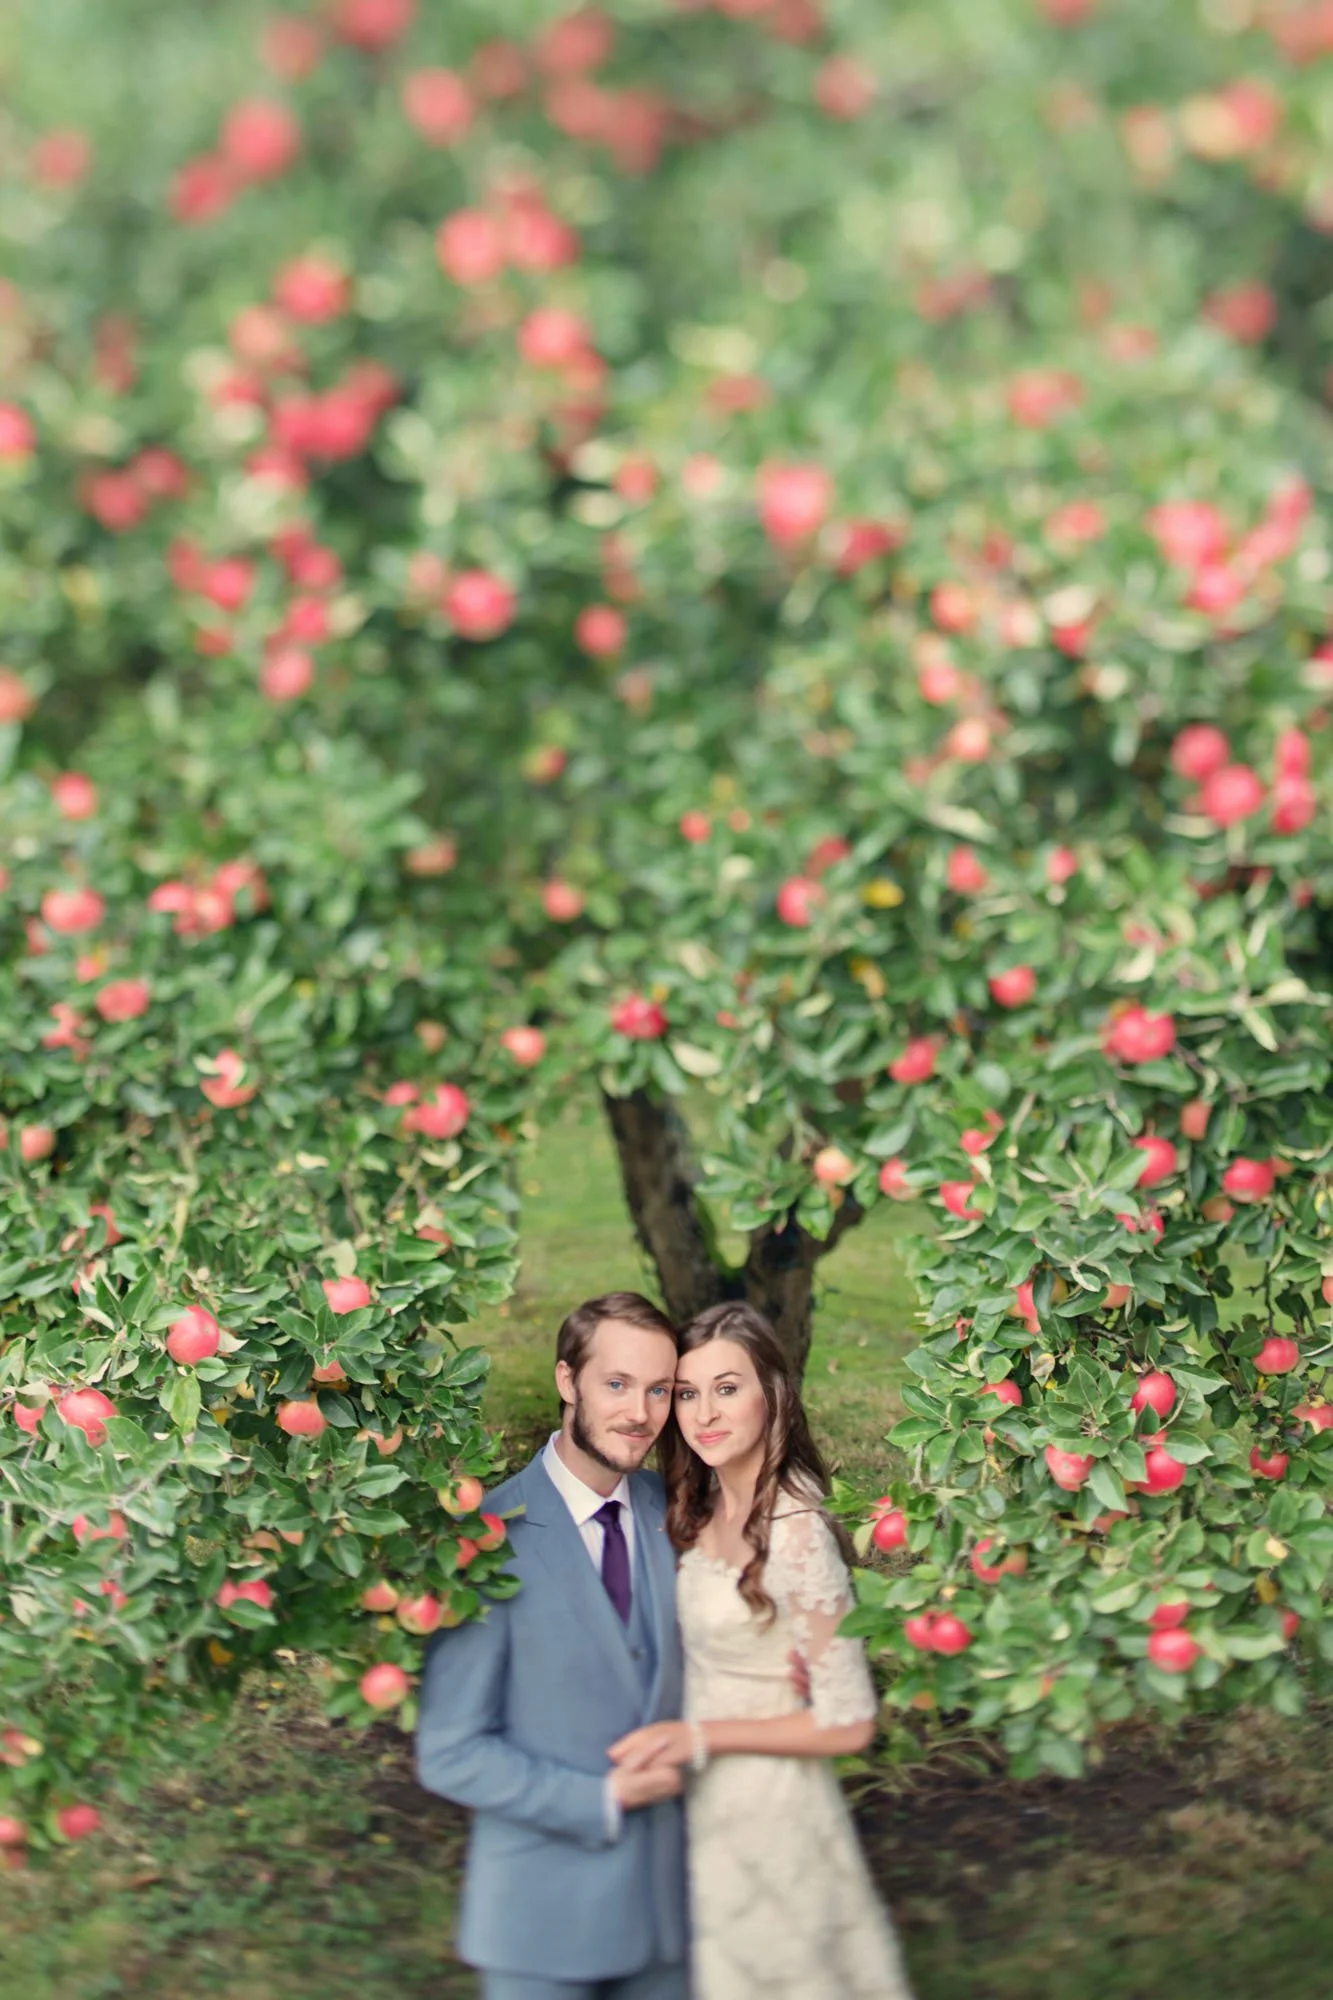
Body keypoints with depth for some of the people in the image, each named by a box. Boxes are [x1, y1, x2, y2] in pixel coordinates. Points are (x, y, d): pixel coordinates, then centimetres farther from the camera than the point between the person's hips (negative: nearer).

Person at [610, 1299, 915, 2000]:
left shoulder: (794, 1533, -24)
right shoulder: (699, 1510, -1)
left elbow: (849, 1723, -20)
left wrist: (699, 1738, -21)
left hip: (767, 1811, -7)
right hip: (705, 1804, 7)